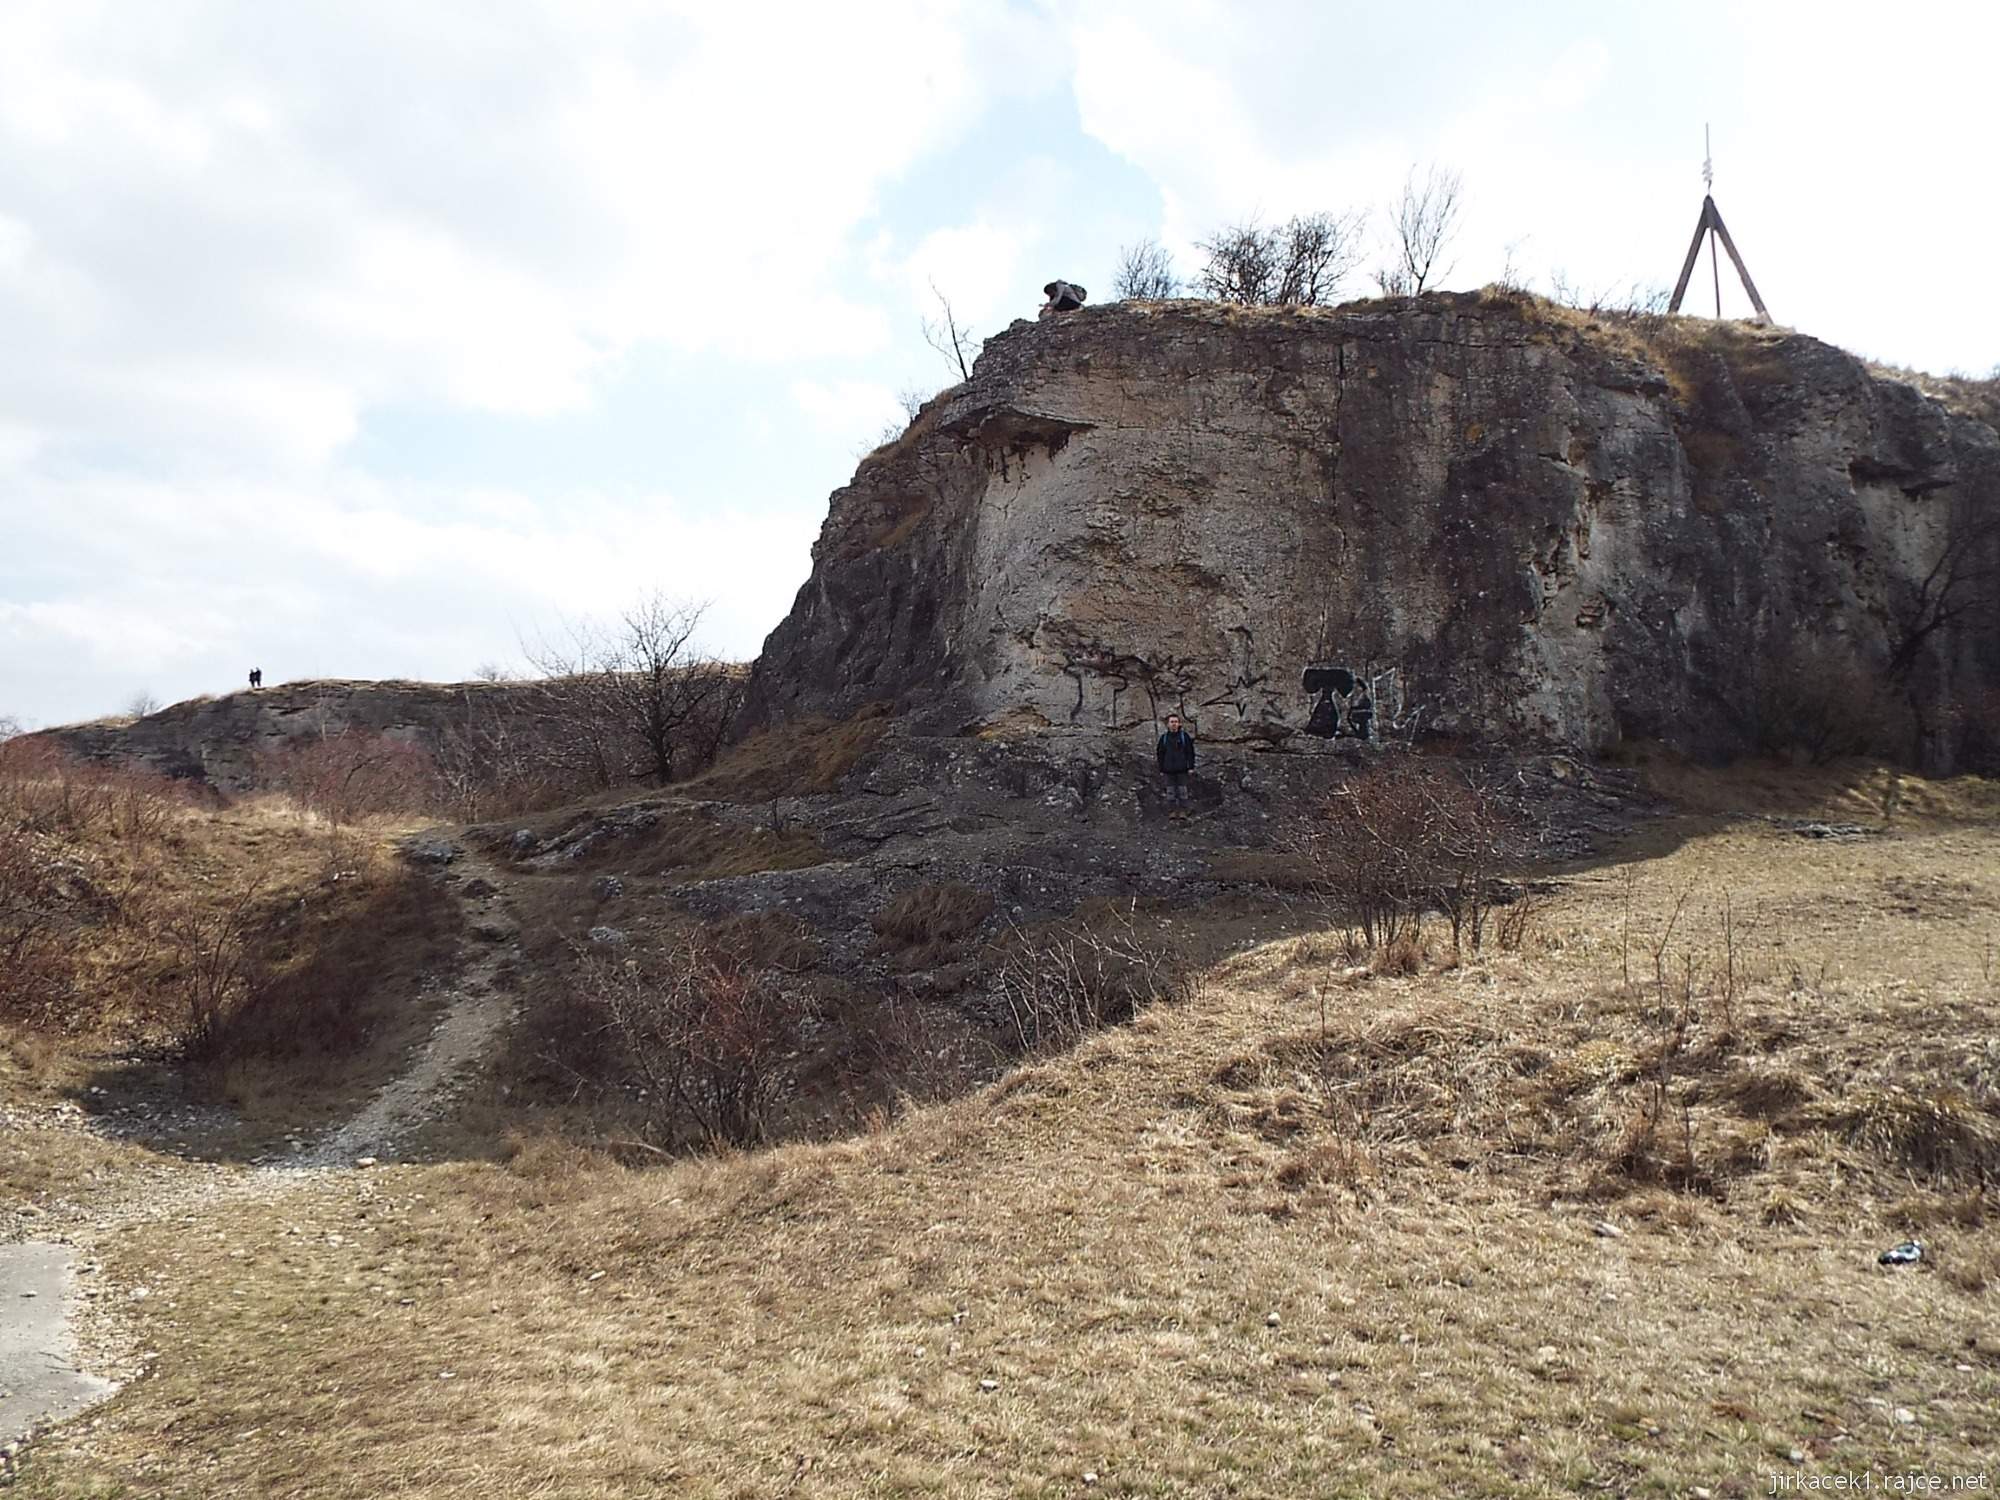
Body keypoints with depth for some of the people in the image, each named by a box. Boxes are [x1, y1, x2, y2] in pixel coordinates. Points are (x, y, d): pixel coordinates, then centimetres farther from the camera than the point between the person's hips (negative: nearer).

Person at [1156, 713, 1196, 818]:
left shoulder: (1185, 736, -2)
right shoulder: (1164, 738, 3)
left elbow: (1190, 752, -1)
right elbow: (1160, 754, 7)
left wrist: (1191, 767, -6)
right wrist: (1161, 770, 4)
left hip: (1182, 769, -2)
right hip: (1169, 770, 2)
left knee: (1182, 790, 1)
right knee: (1170, 791, 3)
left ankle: (1183, 812, 7)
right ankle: (1172, 811, 9)